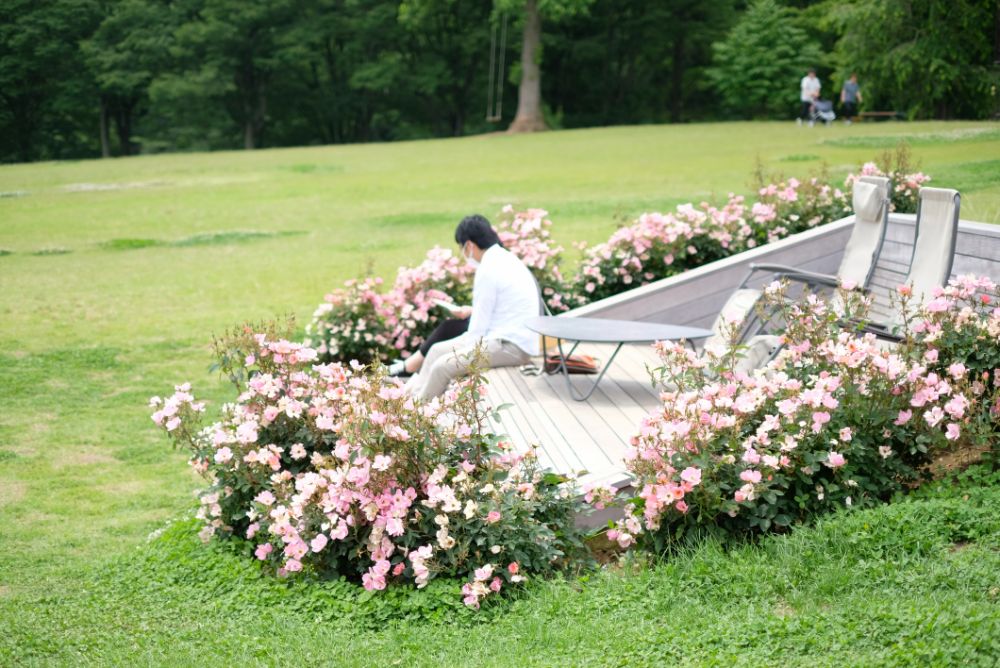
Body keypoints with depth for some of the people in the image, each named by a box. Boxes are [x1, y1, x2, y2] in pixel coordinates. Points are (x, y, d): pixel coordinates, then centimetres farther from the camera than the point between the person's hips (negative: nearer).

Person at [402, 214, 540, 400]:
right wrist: (471, 311, 28)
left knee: (443, 366, -19)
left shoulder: (488, 271, -17)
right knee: (437, 350, 11)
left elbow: (478, 329, -13)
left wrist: (463, 353, -1)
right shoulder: (507, 258, 12)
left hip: (511, 346, -10)